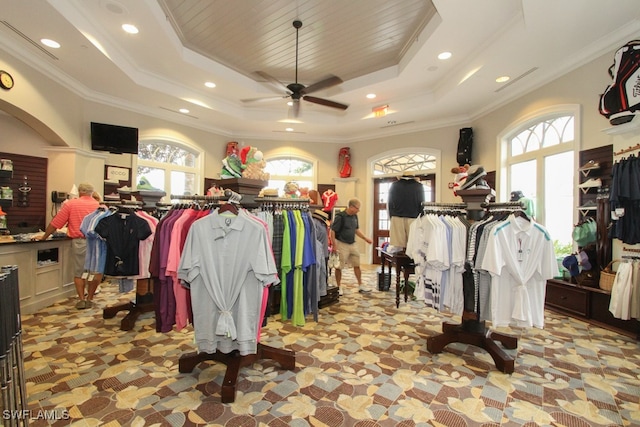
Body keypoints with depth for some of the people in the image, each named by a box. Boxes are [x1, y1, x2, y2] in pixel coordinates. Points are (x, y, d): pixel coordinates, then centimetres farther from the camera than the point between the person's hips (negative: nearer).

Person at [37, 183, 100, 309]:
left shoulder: (71, 204, 2)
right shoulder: (99, 205, 4)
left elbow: (55, 223, 4)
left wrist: (44, 237, 16)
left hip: (79, 242, -1)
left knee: (79, 272, 10)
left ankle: (81, 300, 10)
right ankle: (89, 299, 16)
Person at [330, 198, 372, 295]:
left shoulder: (355, 216, 6)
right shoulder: (340, 216, -16)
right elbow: (333, 231, -16)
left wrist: (365, 238, 14)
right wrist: (334, 245, -20)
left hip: (353, 244, 7)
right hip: (342, 244, -7)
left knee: (357, 265, 12)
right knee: (339, 267, 5)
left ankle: (360, 286, 25)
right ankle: (338, 287, 20)